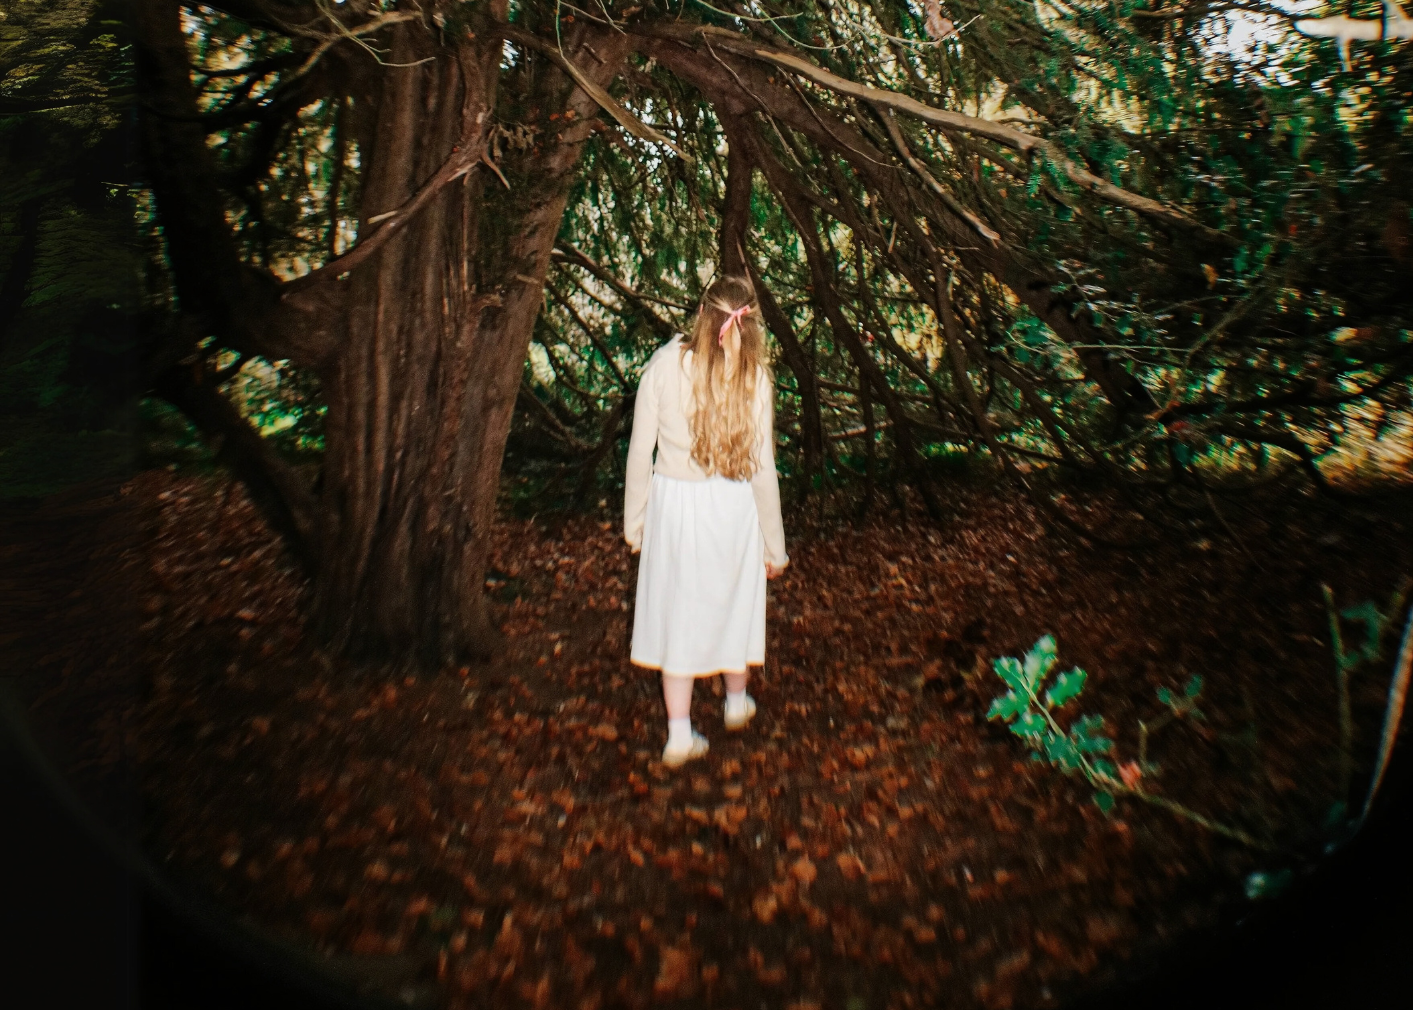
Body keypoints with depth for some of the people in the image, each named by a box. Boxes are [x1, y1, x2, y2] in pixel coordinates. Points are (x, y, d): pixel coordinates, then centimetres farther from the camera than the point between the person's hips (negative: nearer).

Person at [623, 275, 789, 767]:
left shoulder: (664, 364, -10)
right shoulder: (754, 376, -11)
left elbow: (640, 450, -6)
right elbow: (762, 468, -8)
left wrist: (634, 520, 6)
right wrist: (775, 544, 3)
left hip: (672, 501, 0)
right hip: (733, 506, 0)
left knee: (677, 609, 12)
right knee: (734, 602, 21)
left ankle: (680, 734, 19)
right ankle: (736, 701, 43)